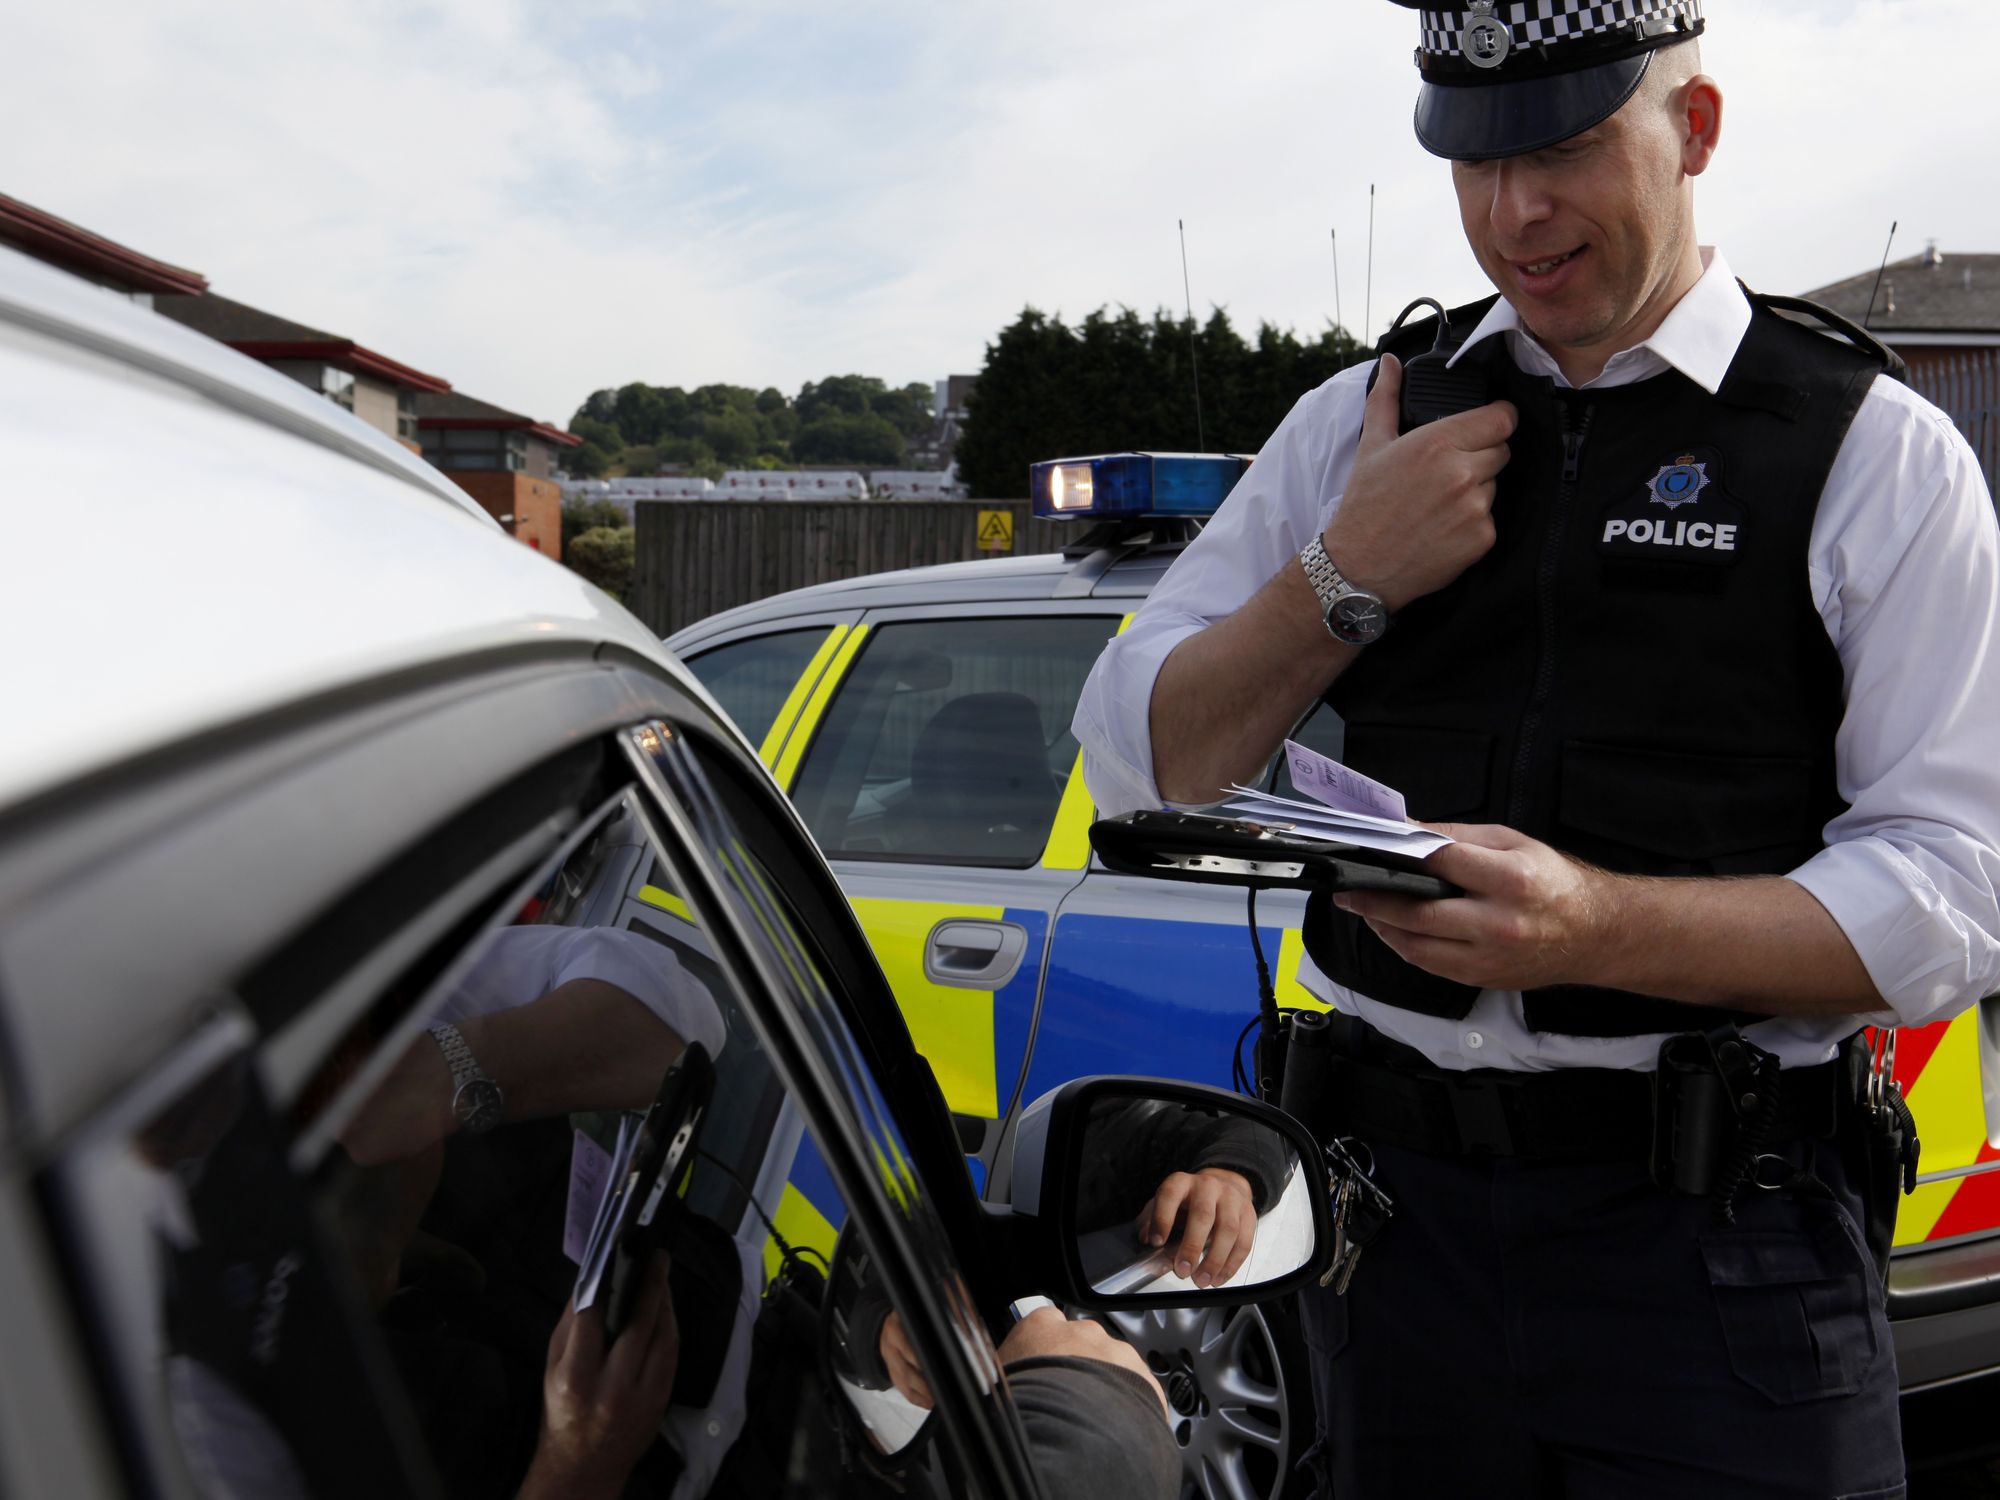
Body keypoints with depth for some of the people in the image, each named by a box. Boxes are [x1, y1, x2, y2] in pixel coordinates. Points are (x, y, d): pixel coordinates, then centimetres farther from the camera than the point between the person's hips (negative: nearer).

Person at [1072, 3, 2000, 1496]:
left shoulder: (1873, 451, -2)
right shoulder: (1360, 422, 8)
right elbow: (1135, 764, 6)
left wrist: (1598, 926, -25)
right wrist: (1345, 577, -9)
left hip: (1715, 1239, -3)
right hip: (1400, 1205, 3)